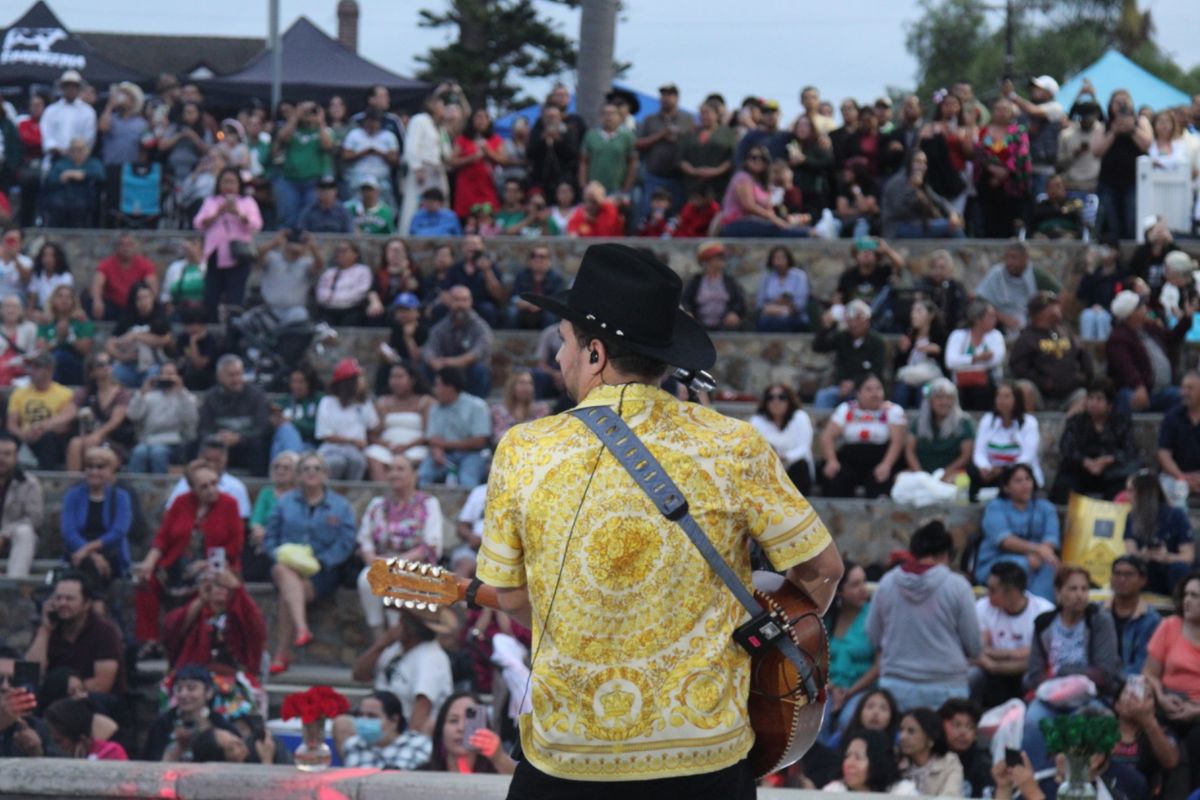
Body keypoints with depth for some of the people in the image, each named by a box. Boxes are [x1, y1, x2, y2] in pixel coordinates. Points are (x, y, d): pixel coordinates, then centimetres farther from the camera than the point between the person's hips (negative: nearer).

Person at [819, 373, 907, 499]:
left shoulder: (892, 411, 2)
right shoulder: (846, 409, 7)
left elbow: (897, 441, -9)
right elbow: (827, 437, -1)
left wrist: (886, 465, -25)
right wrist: (831, 460, -18)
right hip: (849, 459, 1)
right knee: (835, 477, -27)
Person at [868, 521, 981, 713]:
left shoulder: (886, 584, 1)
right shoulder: (957, 586, -7)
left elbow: (873, 638, 10)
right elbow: (974, 646, -2)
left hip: (895, 686, 3)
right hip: (945, 688, -3)